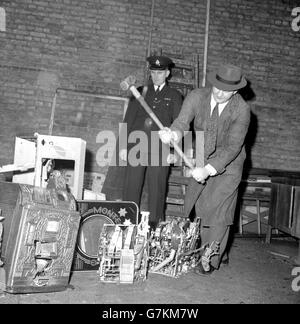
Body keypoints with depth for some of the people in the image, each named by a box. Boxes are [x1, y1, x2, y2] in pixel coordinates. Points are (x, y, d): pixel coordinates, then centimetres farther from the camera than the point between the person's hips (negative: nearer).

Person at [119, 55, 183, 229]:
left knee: (157, 188, 0)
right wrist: (123, 146, 4)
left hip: (160, 149, -1)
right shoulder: (140, 92, 16)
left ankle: (155, 225, 9)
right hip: (136, 146, 2)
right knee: (131, 187, -2)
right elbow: (128, 120, 13)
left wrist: (173, 151, -4)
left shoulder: (174, 96, 11)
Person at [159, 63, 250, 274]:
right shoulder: (197, 97, -15)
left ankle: (211, 259, 13)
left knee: (218, 211, -7)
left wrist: (209, 169, -37)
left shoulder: (242, 110, -23)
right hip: (201, 161, 4)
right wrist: (172, 133, -51)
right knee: (197, 208, 8)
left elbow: (233, 147, -26)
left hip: (228, 164, -3)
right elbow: (182, 122, -26)